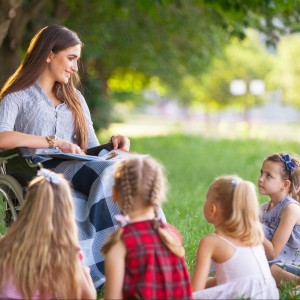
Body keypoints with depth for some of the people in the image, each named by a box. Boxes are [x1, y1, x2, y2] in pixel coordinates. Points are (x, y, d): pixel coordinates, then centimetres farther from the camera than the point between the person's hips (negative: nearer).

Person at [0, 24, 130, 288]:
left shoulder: (74, 99, 29)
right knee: (111, 174, -33)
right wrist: (54, 142, -18)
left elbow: (91, 148, 22)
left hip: (74, 171, 5)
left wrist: (113, 144, -1)